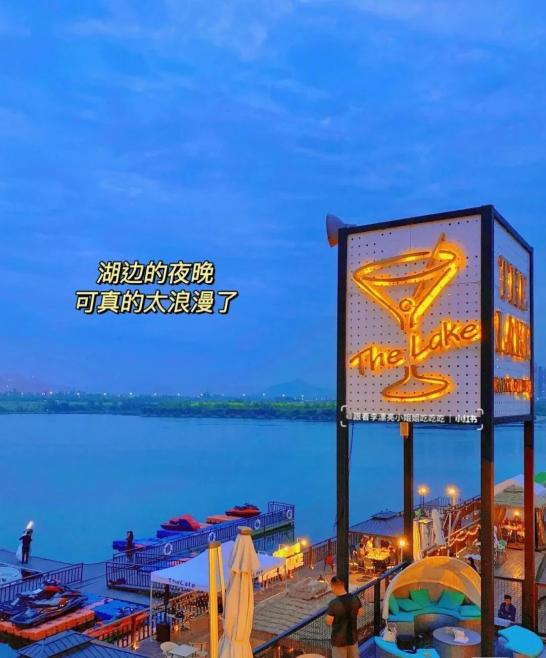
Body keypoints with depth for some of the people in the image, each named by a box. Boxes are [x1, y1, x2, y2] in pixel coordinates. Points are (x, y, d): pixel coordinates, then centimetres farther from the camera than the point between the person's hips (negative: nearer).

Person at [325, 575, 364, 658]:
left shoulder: (333, 603, -26)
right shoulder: (355, 598, -12)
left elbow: (328, 622, -14)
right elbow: (361, 612, 7)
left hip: (339, 640, -4)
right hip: (352, 637, 4)